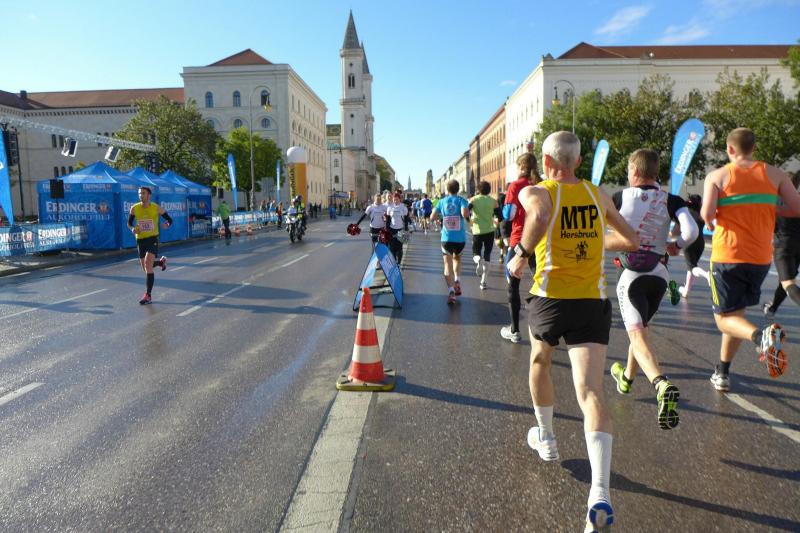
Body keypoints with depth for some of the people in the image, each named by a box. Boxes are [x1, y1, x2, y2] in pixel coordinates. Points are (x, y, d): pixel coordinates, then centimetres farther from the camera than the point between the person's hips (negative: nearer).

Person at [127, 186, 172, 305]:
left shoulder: (157, 208, -7)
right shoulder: (134, 208, 0)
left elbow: (170, 219, 3)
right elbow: (129, 223, 12)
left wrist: (167, 224, -21)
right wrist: (132, 229, -12)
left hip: (153, 238, -4)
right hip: (140, 239, 4)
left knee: (148, 265, -19)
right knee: (145, 267, 14)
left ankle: (148, 296, -15)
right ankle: (161, 261, 50)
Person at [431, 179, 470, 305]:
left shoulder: (442, 201, 4)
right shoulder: (461, 200, -3)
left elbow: (432, 218, 1)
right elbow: (465, 213, -21)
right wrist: (468, 213, 1)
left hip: (446, 238, 0)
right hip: (460, 238, 0)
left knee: (448, 264, 1)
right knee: (457, 258, 27)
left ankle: (451, 290, -17)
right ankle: (457, 281, 10)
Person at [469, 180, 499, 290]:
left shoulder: (474, 199, -2)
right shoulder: (493, 201, 1)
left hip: (477, 231, -1)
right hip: (489, 231, 1)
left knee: (476, 253, 14)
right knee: (487, 256, 9)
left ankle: (478, 260, -23)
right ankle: (483, 281, 4)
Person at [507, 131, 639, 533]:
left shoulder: (535, 192, -3)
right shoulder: (598, 194, 10)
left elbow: (539, 218, -28)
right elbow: (630, 240, 19)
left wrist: (521, 253, -13)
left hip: (550, 299, -2)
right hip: (594, 303, 2)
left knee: (539, 363, 27)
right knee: (591, 394, -5)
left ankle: (545, 438, 43)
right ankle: (600, 493, -19)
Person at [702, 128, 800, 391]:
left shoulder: (717, 176, -3)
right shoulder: (774, 174, 5)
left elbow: (707, 214, -16)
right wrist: (767, 210, 18)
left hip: (727, 257, -4)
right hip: (761, 258, 4)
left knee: (725, 318, 4)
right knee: (736, 313, 19)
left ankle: (761, 336, -30)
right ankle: (722, 373, 24)